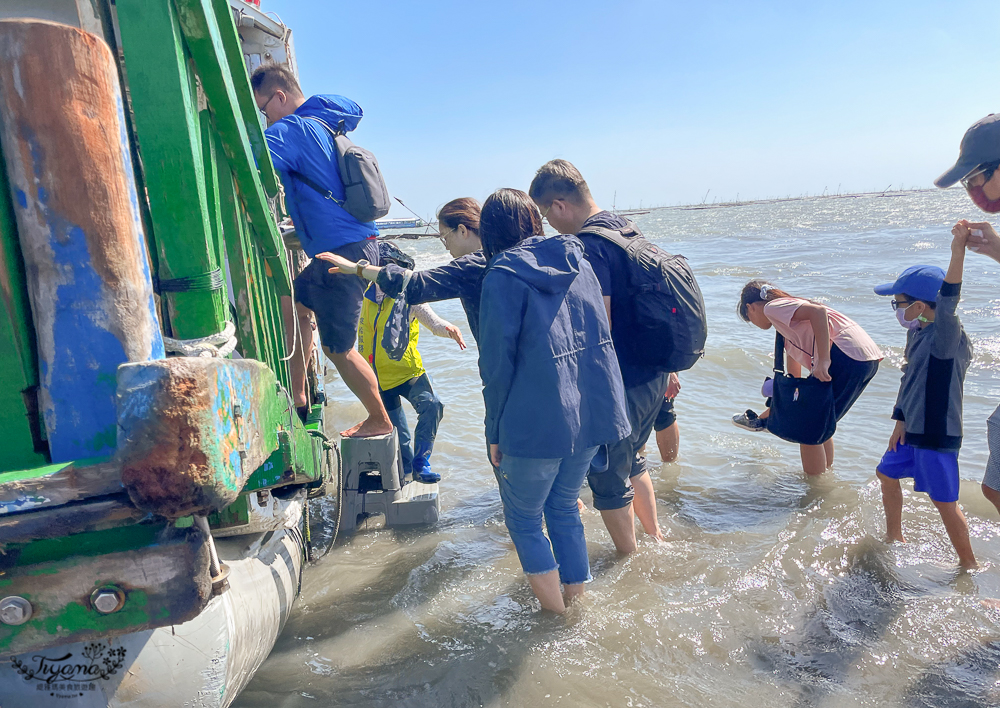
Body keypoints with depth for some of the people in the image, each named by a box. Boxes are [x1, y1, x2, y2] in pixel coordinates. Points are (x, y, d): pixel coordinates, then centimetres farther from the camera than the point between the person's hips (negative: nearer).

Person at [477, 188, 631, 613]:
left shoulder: (503, 277, -10)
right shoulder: (578, 262, 8)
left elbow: (497, 364, -12)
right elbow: (600, 337, 13)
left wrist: (495, 432, -1)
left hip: (538, 423, -6)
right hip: (593, 414, 6)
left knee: (523, 519, 14)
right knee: (564, 508, 23)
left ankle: (556, 616, 21)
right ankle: (576, 598, 34)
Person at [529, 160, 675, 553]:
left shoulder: (588, 246, -21)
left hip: (621, 383, -9)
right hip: (654, 374, 10)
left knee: (608, 478, 8)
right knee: (630, 460, 27)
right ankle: (655, 537, 42)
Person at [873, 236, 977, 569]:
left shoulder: (946, 337, -23)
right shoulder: (916, 333, 5)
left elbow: (946, 307, -45)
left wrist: (958, 251, -54)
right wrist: (900, 420, 13)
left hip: (938, 435, -9)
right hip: (913, 430, 9)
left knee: (945, 502, 0)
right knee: (886, 474, 23)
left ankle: (968, 564, 19)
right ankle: (894, 537, 42)